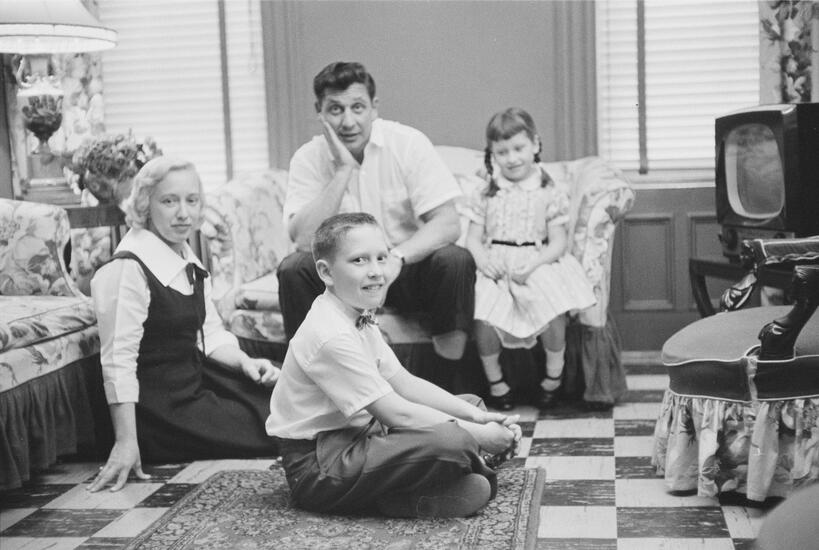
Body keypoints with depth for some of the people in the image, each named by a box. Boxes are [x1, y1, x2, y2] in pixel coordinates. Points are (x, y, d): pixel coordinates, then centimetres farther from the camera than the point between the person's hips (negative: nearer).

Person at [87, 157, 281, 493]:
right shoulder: (128, 269, -20)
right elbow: (119, 361, -24)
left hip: (196, 382, 9)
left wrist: (245, 362, -7)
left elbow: (210, 332, 13)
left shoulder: (187, 260, 8)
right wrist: (126, 442, -27)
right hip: (162, 411, -8)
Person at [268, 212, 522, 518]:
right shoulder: (332, 336, -24)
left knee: (470, 403, 13)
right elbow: (395, 413, -24)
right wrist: (477, 436, -18)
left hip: (356, 439, 11)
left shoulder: (359, 318, 8)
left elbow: (404, 383, 9)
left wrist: (476, 415, -2)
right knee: (451, 441, -31)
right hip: (316, 468, -10)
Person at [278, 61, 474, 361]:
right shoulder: (308, 158, -9)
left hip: (405, 266, -1)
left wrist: (396, 257, -36)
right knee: (292, 268, -26)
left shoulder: (408, 143, -12)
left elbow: (448, 223, -19)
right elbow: (304, 240, -22)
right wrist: (343, 169, -26)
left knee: (456, 260, -29)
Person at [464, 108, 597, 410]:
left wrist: (532, 265, -17)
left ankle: (553, 375, 1)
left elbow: (558, 242, 0)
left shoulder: (550, 193, 3)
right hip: (494, 268, 1)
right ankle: (495, 381, -2)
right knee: (482, 315, -25)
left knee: (553, 314, -27)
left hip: (537, 264, -1)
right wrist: (482, 259, -12)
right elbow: (473, 238, 10)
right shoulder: (486, 194, 10)